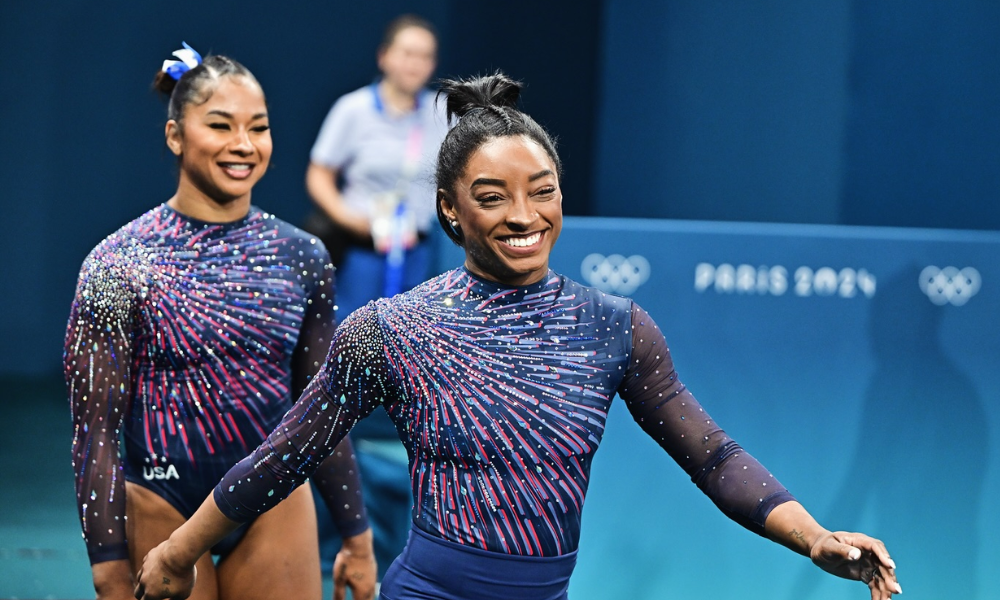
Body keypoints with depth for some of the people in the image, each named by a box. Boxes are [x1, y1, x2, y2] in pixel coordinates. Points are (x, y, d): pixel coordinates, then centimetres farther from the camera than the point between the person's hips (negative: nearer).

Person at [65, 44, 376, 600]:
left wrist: (357, 538, 13)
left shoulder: (302, 258, 4)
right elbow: (96, 429, -8)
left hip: (276, 512, 3)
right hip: (162, 514, -3)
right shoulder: (119, 264, -8)